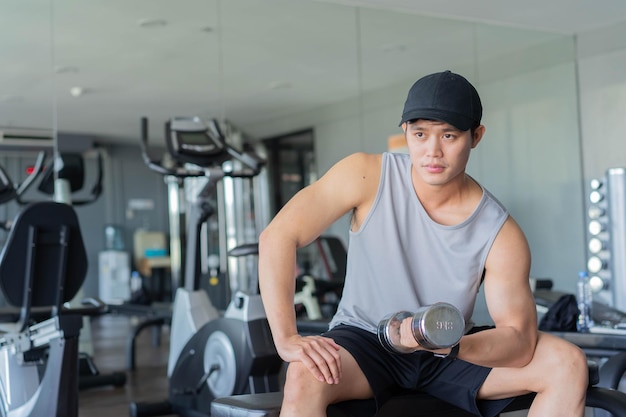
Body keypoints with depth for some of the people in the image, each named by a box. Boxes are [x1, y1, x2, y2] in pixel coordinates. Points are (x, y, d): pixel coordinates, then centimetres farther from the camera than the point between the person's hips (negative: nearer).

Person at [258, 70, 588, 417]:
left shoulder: (500, 233, -14)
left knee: (567, 365, -17)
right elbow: (278, 236, -19)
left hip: (448, 356, 3)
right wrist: (287, 339, -27)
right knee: (304, 377, -37)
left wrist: (452, 345, -35)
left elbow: (521, 342, -15)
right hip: (364, 341, -2)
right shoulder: (368, 177, -15)